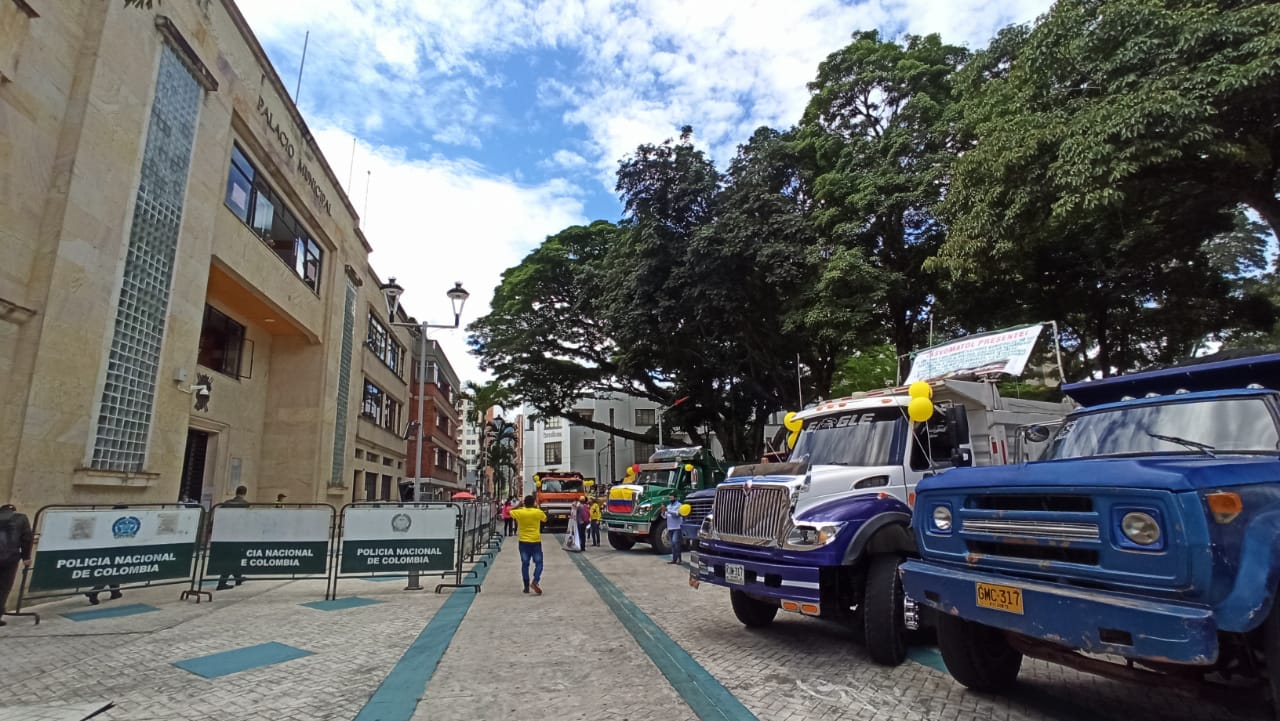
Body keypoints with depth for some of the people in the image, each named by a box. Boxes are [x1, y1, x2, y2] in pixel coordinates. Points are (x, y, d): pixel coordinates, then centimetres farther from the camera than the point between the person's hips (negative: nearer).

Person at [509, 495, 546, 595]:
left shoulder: (519, 512, -4)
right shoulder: (538, 512, -8)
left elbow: (510, 512, 17)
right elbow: (545, 519, 14)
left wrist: (519, 506, 23)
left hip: (523, 541, 2)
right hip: (535, 541, -2)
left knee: (525, 564, 9)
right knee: (538, 563, 5)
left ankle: (526, 586, 11)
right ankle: (535, 581, -15)